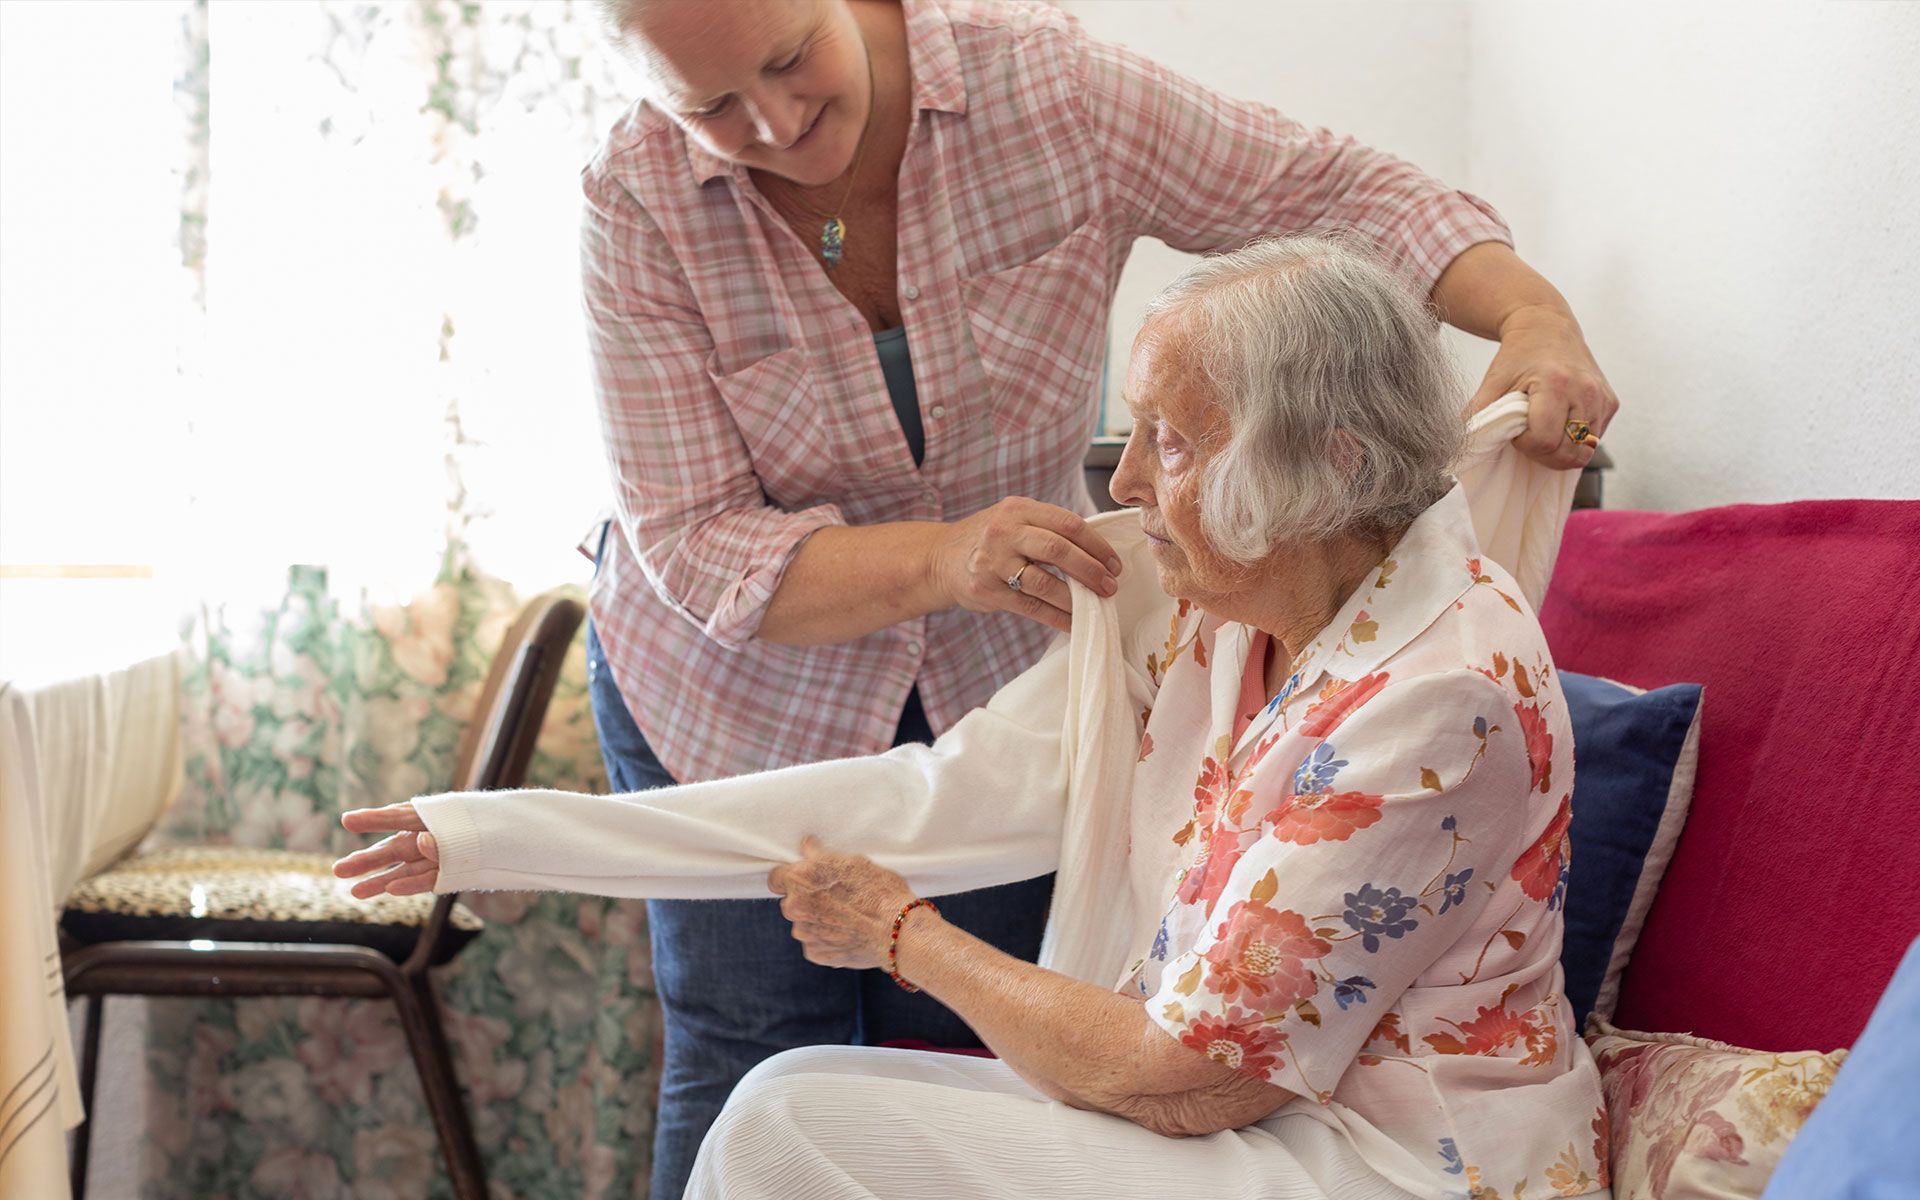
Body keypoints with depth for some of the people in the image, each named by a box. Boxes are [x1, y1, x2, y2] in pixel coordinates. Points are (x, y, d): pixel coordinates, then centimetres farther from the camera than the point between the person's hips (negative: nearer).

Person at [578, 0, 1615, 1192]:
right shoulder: (642, 202, -21)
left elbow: (1338, 188, -12)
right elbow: (692, 544, -23)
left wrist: (1537, 313, -29)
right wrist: (940, 560, -40)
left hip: (997, 684, 1)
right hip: (736, 684, -1)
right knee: (751, 1072, 1)